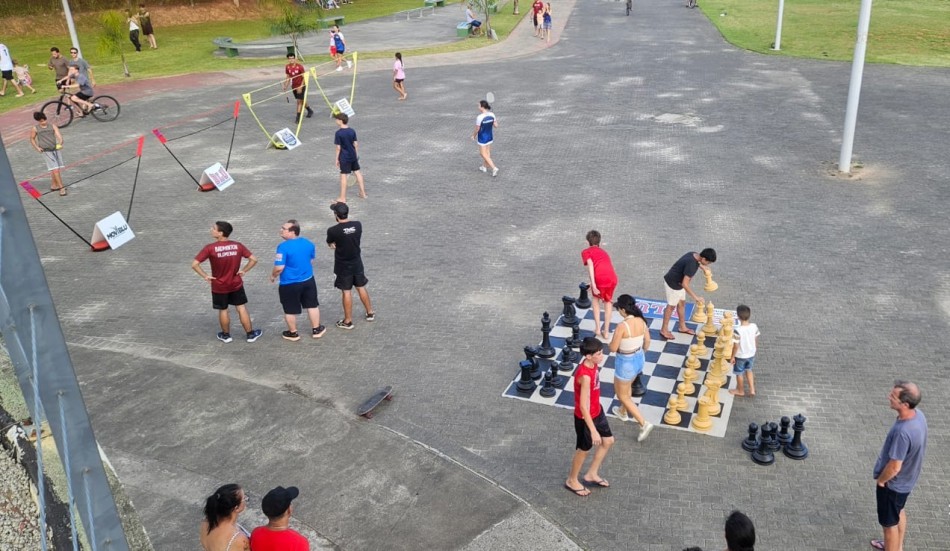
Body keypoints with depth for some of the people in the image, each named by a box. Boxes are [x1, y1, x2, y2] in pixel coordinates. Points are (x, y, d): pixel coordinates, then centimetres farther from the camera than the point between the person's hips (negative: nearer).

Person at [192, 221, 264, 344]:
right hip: (236, 284, 2)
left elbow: (194, 264, -22)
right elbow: (254, 259, -7)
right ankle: (251, 334, 22)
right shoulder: (238, 246, -9)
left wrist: (205, 276, -9)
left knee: (223, 311, 15)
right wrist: (243, 271, 2)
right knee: (242, 309, 13)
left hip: (219, 286, -2)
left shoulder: (210, 248, -19)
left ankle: (226, 335, 31)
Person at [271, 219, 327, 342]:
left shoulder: (283, 247, -23)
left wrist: (273, 276, -3)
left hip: (289, 284, -5)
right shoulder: (308, 243, -2)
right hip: (308, 280, 5)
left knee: (290, 310, 13)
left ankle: (293, 333, 28)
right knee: (312, 305, 19)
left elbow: (279, 268, -22)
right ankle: (316, 330, 31)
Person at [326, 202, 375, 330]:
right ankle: (370, 313, 33)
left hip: (343, 266, -4)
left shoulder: (333, 230, -20)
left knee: (346, 292, 5)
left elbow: (330, 243, 2)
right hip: (357, 263, 4)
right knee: (361, 288, 20)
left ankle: (348, 321, 15)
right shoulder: (358, 225, -9)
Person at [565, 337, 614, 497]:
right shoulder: (585, 376, -35)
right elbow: (583, 406, -32)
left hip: (597, 411, 9)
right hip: (585, 417, -9)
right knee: (584, 449, 12)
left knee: (608, 441, 20)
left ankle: (592, 474, 38)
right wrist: (593, 431, -28)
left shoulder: (593, 365, -8)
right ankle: (572, 481, 36)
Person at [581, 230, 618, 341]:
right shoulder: (604, 252, 36)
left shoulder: (586, 252, 19)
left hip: (599, 278, -3)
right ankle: (606, 331, 28)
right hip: (612, 278, 3)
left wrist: (593, 284, -9)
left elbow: (590, 265, 0)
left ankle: (597, 329, 25)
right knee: (608, 301, 30)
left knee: (596, 298, 28)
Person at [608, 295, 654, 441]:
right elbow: (647, 342, 4)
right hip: (639, 359, 8)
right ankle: (623, 412, 55)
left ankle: (644, 424, 7)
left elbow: (613, 348, -23)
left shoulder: (622, 326, -31)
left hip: (625, 363, -8)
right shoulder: (641, 321, -9)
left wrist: (613, 340, -1)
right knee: (627, 387, 32)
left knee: (622, 395, 12)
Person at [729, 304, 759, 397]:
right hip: (751, 354, 5)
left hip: (740, 356, -5)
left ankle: (740, 391, 38)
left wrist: (732, 356, -8)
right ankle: (752, 389, 33)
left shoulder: (738, 331, -32)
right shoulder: (754, 327, -17)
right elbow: (756, 341, -1)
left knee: (739, 373, 19)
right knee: (749, 370, 30)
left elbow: (736, 346, -23)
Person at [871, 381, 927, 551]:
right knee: (898, 511, 31)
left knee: (889, 522, 13)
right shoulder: (918, 415, -13)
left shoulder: (903, 432, -41)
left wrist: (880, 480, -11)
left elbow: (894, 467, -31)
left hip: (893, 483, -9)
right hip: (906, 479, 9)